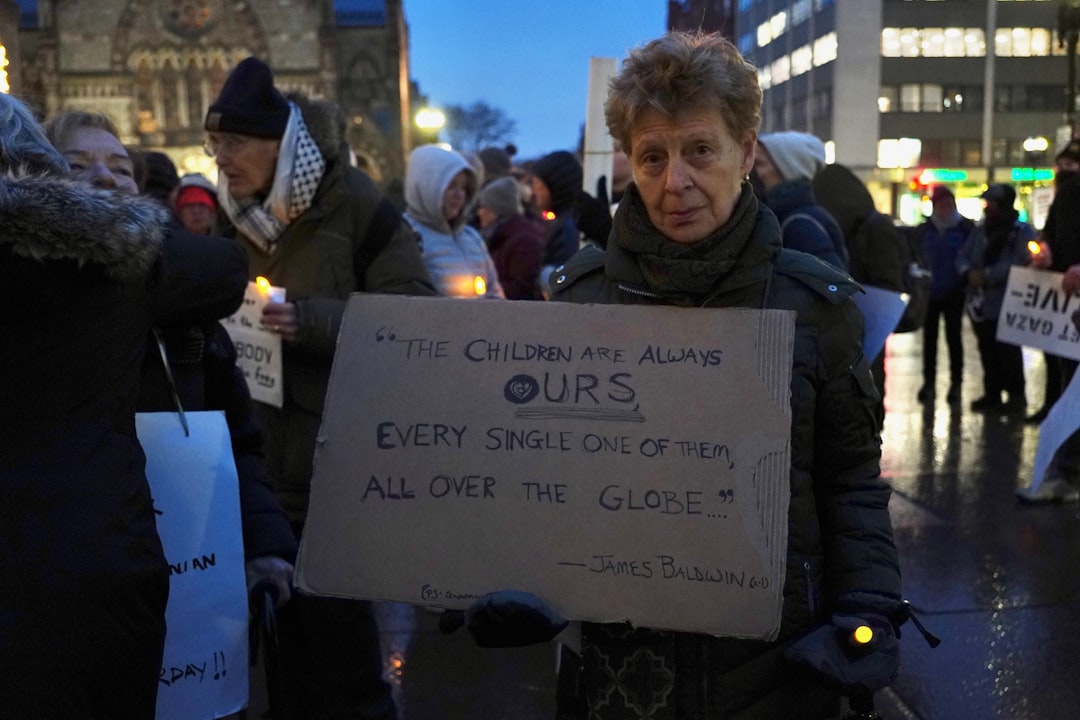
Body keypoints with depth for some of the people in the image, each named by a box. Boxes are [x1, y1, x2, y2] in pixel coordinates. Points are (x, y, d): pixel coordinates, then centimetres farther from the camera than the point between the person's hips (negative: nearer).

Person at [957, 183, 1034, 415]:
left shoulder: (1023, 231, -5)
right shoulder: (981, 230, 15)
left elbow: (1020, 264, -19)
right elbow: (962, 256, 11)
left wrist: (987, 275, -20)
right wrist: (969, 273, -11)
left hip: (1006, 305, -6)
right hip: (980, 303, 6)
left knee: (1007, 352, -5)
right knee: (988, 352, 11)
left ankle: (1016, 396, 5)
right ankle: (992, 394, 20)